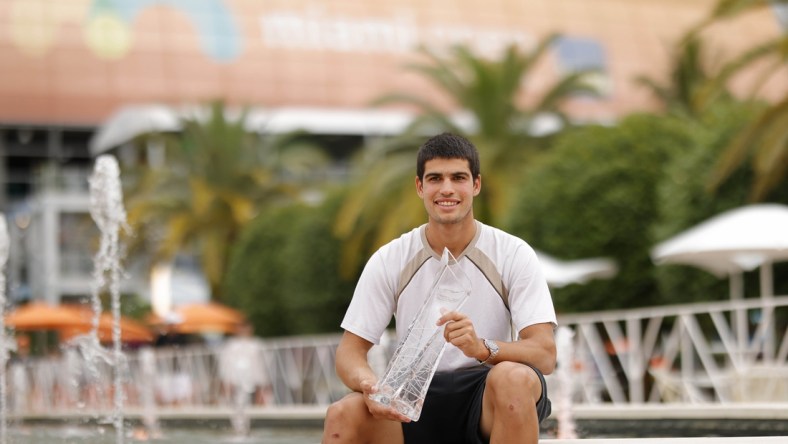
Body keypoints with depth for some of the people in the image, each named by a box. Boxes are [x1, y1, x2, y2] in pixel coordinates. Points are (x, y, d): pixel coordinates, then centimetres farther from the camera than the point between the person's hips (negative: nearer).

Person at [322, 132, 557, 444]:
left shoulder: (513, 254, -4)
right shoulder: (389, 260, 1)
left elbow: (544, 354, -12)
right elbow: (350, 350, 1)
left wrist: (483, 348, -34)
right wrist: (368, 384, -24)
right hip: (414, 402, 1)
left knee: (513, 377, -37)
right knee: (342, 415, -30)